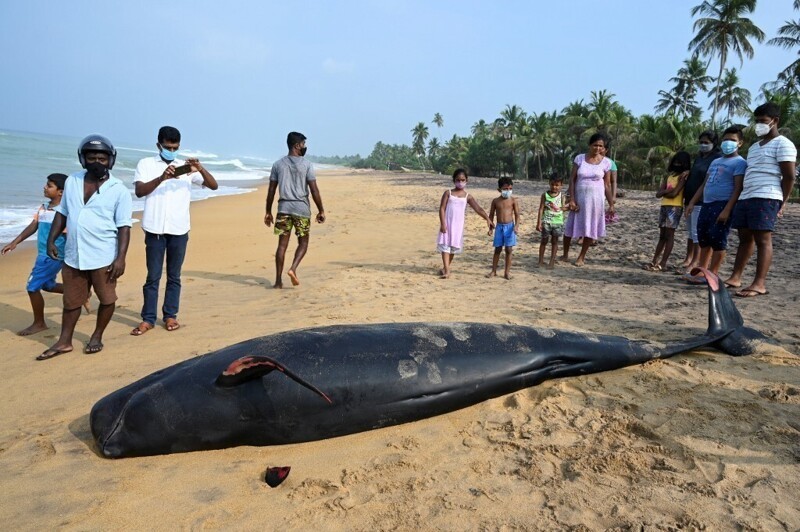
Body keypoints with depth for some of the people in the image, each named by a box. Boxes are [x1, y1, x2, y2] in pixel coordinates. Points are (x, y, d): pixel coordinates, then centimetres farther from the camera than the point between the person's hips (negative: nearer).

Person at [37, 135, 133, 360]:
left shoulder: (119, 190, -8)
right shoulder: (72, 182, 6)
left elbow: (124, 227, -9)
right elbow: (62, 213, 15)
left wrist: (121, 257, -15)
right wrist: (51, 240, 6)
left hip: (104, 257, -4)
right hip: (73, 256, 4)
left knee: (107, 299, 9)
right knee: (71, 301, 15)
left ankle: (97, 337, 28)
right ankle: (64, 342, 27)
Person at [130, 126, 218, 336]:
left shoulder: (186, 166, 8)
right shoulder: (146, 164, 3)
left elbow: (213, 185, 1)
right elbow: (139, 191, -12)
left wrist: (200, 169, -16)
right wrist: (161, 178, -28)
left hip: (179, 230, 2)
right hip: (154, 229, -2)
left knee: (174, 276, 10)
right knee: (153, 276, 4)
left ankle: (170, 315, 20)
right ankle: (148, 319, 12)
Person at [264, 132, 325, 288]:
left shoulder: (278, 164, 6)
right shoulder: (306, 165, -4)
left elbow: (271, 191, 5)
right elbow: (314, 190, -8)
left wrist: (268, 212, 12)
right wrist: (321, 211, 0)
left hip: (284, 207, 3)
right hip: (301, 208, -3)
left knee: (282, 244, 6)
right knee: (303, 242, 12)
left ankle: (278, 281, 5)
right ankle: (293, 268, -10)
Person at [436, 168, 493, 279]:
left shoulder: (467, 197, 5)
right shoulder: (448, 193, 1)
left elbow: (478, 209, -5)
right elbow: (442, 208, -5)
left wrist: (487, 219, -19)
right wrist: (443, 223, -14)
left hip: (458, 225, 2)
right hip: (447, 223, -2)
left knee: (454, 247, 9)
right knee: (445, 246, -9)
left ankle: (445, 268, 26)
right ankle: (447, 271, -11)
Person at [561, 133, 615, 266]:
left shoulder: (606, 162, -2)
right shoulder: (579, 158, -3)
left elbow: (607, 185, 3)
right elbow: (572, 179, -3)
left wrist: (611, 204, 1)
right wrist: (571, 199, -11)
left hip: (595, 199, 0)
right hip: (579, 197, 0)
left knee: (590, 228, 5)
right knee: (569, 227, 4)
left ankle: (581, 257, 19)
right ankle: (565, 254, 22)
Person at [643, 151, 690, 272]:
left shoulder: (684, 176, -4)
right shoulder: (669, 175, 16)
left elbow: (674, 193, -15)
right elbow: (658, 194, 7)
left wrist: (664, 192, 1)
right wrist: (669, 190, -9)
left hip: (675, 207, -7)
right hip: (664, 206, 7)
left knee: (669, 235, -6)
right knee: (662, 236, 9)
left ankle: (663, 264, -6)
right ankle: (654, 262, 11)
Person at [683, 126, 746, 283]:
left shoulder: (739, 162, -4)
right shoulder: (715, 162, 21)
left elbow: (738, 188, -13)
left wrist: (727, 210, -23)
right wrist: (692, 203, 15)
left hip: (722, 205, -8)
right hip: (706, 205, 8)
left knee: (717, 241, -7)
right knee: (703, 239, 10)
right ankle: (701, 271, 17)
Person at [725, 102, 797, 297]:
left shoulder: (782, 144, -2)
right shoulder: (754, 147, 23)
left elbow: (789, 176, -8)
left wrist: (782, 202, -8)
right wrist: (742, 197, 16)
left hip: (766, 198, -8)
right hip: (745, 197, 8)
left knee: (763, 239, -10)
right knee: (745, 238, 8)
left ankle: (759, 284, -11)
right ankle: (735, 278, 10)